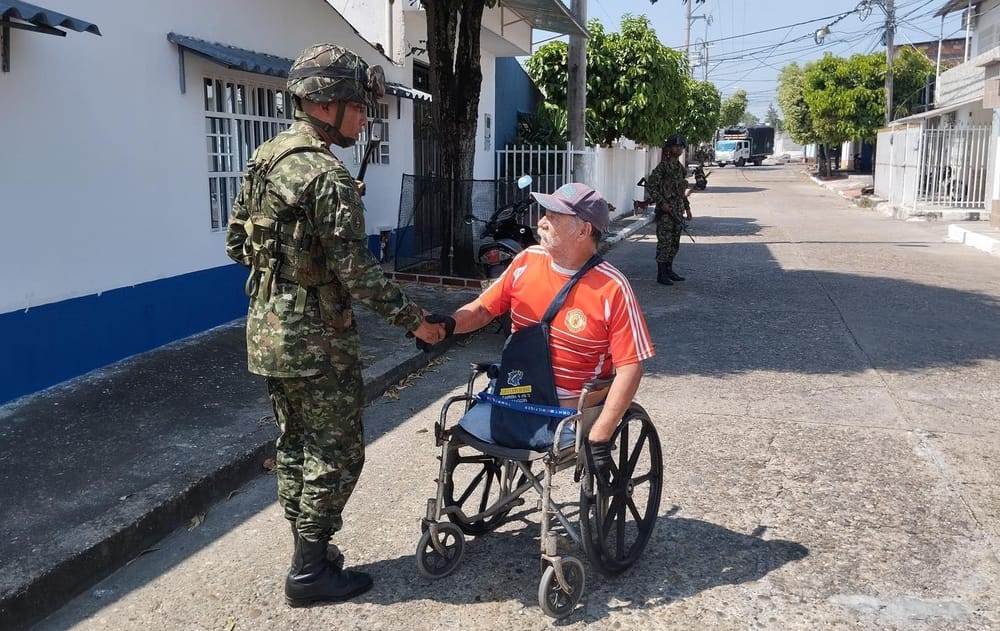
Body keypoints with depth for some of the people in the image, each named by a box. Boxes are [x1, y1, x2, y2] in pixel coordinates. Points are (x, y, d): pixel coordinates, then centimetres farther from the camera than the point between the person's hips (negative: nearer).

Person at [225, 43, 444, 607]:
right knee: (336, 454, 4)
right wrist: (414, 318, -13)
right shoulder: (328, 175, -20)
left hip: (267, 331, 9)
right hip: (317, 339, -9)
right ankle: (311, 572, 15)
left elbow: (237, 244, 13)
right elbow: (357, 271, -23)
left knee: (296, 445, 19)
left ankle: (308, 551, 32)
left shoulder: (264, 159, 8)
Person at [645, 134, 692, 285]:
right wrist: (661, 202, -18)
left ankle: (669, 270, 21)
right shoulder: (663, 166, -10)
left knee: (674, 243, 12)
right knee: (664, 243, -7)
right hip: (665, 211, -8)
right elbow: (650, 185, -13)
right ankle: (661, 274, -2)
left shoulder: (682, 168, 15)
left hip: (678, 211, 8)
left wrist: (687, 207, 20)